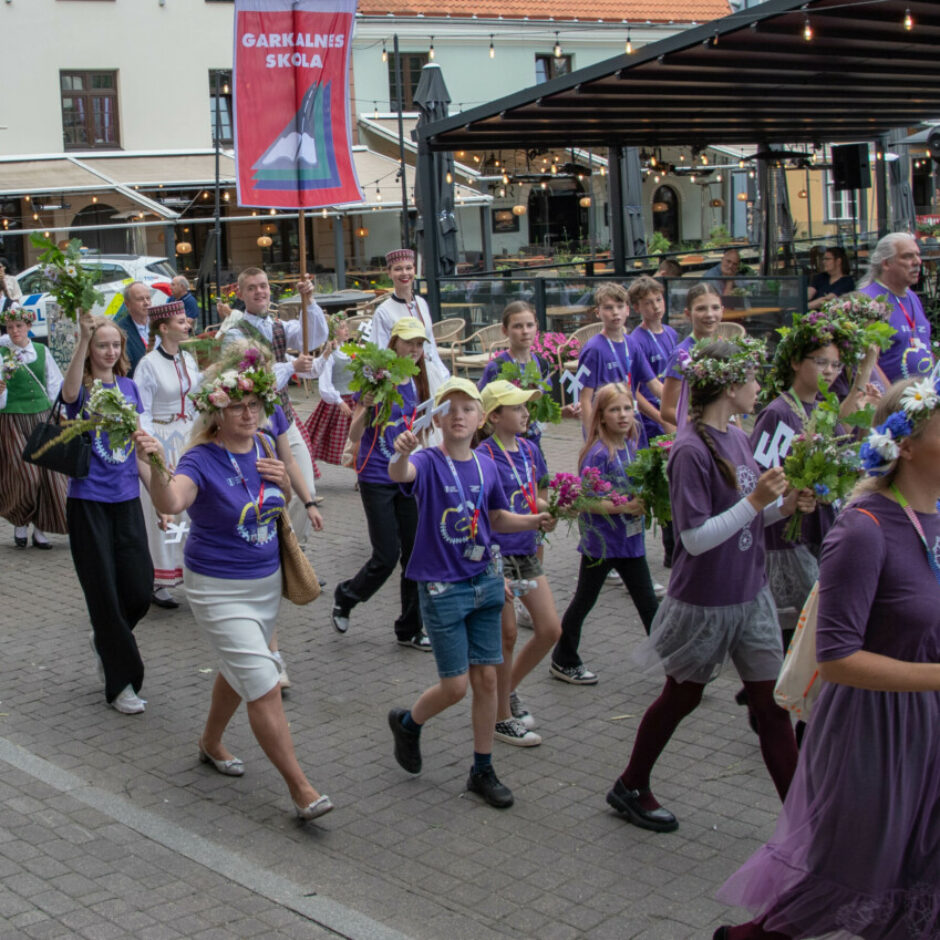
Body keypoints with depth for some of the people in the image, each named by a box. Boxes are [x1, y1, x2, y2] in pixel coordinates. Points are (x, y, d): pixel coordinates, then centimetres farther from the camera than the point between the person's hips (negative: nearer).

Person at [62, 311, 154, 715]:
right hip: (88, 503, -4)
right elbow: (69, 392, -34)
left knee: (140, 589, 2)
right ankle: (121, 682, 11)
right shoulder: (82, 390, -6)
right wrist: (83, 337, -46)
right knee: (104, 593, 0)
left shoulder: (129, 387, 8)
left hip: (126, 500, 4)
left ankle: (106, 640, 32)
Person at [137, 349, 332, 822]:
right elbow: (171, 502, -42)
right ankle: (300, 788, -3)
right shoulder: (202, 460, -20)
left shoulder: (263, 446, -1)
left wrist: (284, 480, -7)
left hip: (266, 581, 7)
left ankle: (211, 742, 48)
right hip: (219, 590, -7)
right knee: (264, 686, -10)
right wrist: (156, 470, -62)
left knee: (239, 670, 24)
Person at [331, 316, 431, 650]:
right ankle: (344, 597, 24)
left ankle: (410, 629, 17)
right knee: (387, 556, -5)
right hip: (377, 478, -6)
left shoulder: (416, 383, 8)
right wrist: (366, 407, -27)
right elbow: (354, 435, -12)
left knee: (415, 553, 5)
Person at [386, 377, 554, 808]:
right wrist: (402, 453, -60)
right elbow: (400, 474, -37)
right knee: (455, 685, -1)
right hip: (442, 588, -5)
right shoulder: (428, 462, -13)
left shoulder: (485, 465, 3)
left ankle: (483, 771, 21)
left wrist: (534, 521, -2)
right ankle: (407, 723, 30)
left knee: (486, 678, 7)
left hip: (485, 581, 5)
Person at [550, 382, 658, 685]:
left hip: (630, 538, 6)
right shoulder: (597, 453, -17)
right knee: (584, 601, 9)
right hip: (600, 541, -6)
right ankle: (563, 662, 24)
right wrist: (625, 507, -26)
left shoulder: (631, 446, 4)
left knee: (648, 602, 11)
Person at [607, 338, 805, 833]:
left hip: (750, 593, 7)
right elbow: (696, 539, -24)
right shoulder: (690, 450, -21)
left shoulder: (736, 437, 4)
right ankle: (630, 788, 34)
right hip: (704, 601, -7)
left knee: (773, 701, 8)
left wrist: (784, 505, -6)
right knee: (683, 695, 12)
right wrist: (755, 501, -27)